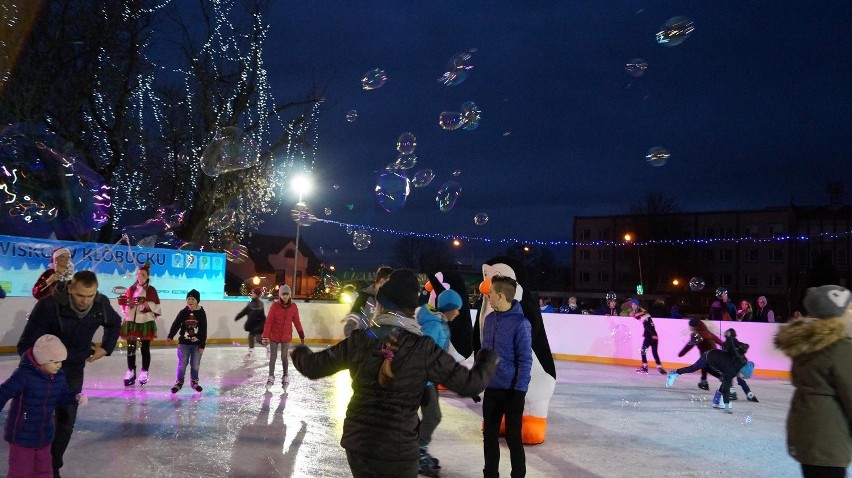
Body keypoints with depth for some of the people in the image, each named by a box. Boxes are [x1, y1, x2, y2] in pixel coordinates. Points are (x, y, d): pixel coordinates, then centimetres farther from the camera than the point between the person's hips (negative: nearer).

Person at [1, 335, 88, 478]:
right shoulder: (24, 375, -25)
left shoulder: (59, 376, -4)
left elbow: (61, 396, 8)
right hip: (22, 434, -6)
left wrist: (76, 397, -11)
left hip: (45, 435, 6)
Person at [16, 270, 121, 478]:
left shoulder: (101, 305, -15)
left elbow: (115, 323, 10)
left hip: (74, 372, 4)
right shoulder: (49, 305, -30)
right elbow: (25, 345, -25)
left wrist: (106, 347, 3)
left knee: (66, 423, 8)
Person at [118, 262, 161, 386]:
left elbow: (157, 308, -2)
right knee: (130, 348, 5)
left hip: (146, 323, -3)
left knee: (145, 349, 5)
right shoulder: (131, 289, 8)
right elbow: (124, 304, 13)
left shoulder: (151, 290, -1)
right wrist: (127, 304, -9)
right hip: (131, 322, 3)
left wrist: (148, 305, -19)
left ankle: (144, 373, 12)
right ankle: (131, 372, 14)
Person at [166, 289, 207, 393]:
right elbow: (176, 325, -11)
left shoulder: (201, 313, -6)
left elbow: (204, 331, -5)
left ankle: (194, 382, 27)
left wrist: (202, 346, -7)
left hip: (197, 344, 0)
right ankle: (179, 382, 19)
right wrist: (170, 337, -28)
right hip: (184, 343, 0)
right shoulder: (183, 312, -4)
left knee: (195, 365, 10)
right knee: (182, 364, 5)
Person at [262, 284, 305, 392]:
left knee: (284, 357, 12)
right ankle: (271, 378, 25)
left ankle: (285, 378, 27)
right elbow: (268, 321, -14)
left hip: (286, 336, 1)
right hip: (274, 336, -1)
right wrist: (265, 336, -19)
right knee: (273, 357, 10)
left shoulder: (293, 307, -7)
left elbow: (297, 322, 2)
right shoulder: (275, 305, -13)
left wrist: (302, 336, 7)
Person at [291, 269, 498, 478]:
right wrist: (488, 360, 11)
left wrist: (299, 352, 24)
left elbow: (313, 367, 1)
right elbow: (470, 383, -10)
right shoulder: (424, 350, -13)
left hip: (357, 443, 3)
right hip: (399, 451, -3)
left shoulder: (359, 340, -8)